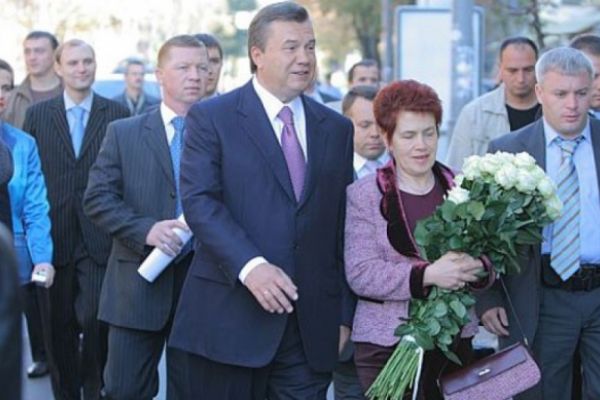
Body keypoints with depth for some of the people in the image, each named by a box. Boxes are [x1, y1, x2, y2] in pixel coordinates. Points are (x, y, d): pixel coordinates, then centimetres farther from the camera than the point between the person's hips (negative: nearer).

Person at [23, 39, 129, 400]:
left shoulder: (117, 113, 3)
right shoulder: (37, 115, 7)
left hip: (100, 237, -1)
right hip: (55, 236, 2)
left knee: (95, 320, -4)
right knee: (60, 325, 8)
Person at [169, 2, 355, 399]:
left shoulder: (337, 129, 14)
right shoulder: (211, 118, 0)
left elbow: (342, 227, 14)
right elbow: (199, 202, -11)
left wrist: (343, 314, 10)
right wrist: (250, 265, -24)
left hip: (311, 324, 4)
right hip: (230, 317, -3)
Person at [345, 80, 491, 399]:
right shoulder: (363, 195, -1)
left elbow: (487, 255, 11)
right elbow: (360, 274, -9)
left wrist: (479, 269, -13)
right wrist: (428, 274, -21)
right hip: (387, 344, -3)